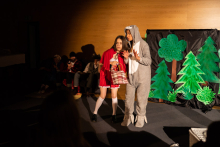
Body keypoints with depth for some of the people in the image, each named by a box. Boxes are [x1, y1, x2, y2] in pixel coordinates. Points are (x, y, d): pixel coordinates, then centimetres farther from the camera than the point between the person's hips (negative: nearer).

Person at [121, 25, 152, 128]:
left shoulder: (143, 44, -12)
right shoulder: (129, 45, 7)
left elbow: (148, 61, -15)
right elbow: (127, 62, 11)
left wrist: (138, 58, -33)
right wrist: (126, 57, -12)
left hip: (142, 75, -5)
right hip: (131, 75, 5)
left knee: (141, 98, 2)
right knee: (128, 97, 6)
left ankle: (141, 118, 17)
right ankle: (128, 118, 17)